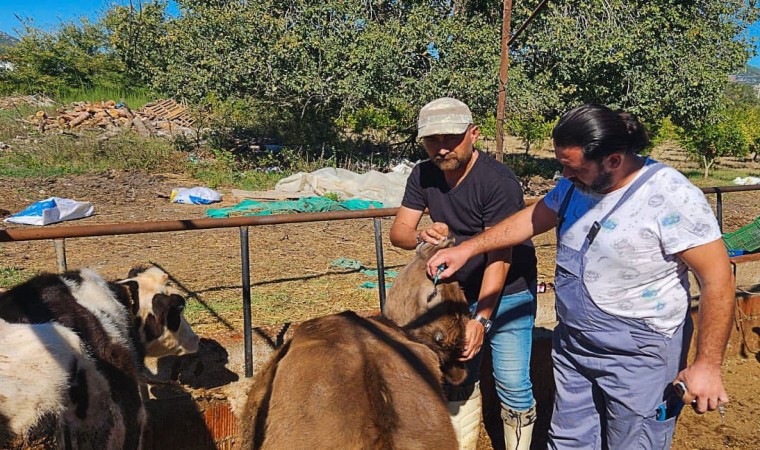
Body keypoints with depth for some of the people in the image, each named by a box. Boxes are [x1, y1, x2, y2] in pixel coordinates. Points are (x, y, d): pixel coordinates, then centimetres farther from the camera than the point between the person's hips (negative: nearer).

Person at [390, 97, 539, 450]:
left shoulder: (499, 181, -25)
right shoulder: (423, 176, -7)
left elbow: (499, 259, -29)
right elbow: (398, 232, -11)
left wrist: (481, 319, -36)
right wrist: (421, 236, -35)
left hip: (507, 293, -5)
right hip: (459, 291, 5)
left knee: (512, 384, -3)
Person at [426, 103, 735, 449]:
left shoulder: (671, 197, -21)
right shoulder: (575, 184, 0)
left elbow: (718, 279, -19)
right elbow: (533, 218, 11)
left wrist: (707, 365, -18)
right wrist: (467, 249, 7)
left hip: (638, 356, -6)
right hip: (572, 344, 7)